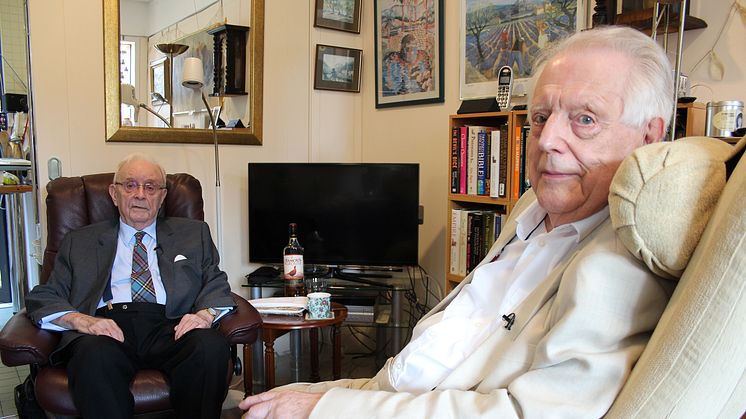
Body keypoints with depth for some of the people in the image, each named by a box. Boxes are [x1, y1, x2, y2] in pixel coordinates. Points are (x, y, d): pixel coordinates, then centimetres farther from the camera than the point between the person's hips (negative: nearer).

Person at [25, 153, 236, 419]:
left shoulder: (193, 234, 24)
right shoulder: (79, 242, 23)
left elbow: (216, 285, 15)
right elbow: (42, 298, 14)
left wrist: (205, 314, -9)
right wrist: (83, 320, -9)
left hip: (169, 327, 1)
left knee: (212, 345, -32)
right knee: (94, 354, -36)